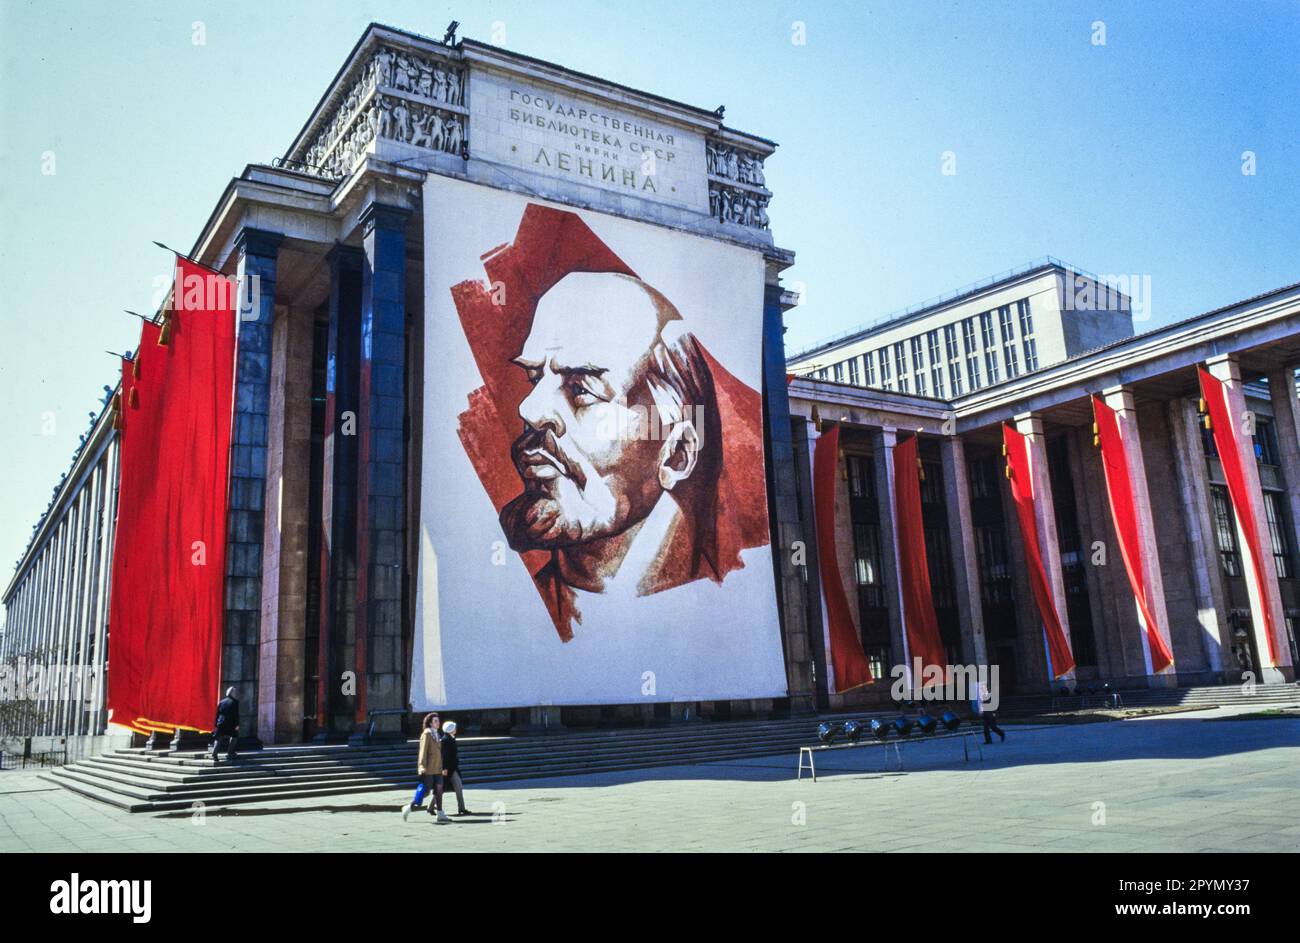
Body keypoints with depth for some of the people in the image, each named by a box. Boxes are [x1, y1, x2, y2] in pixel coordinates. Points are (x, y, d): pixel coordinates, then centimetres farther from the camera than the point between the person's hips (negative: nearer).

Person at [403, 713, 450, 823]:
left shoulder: (437, 735, 16)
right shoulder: (427, 734, -9)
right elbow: (423, 750, -15)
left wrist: (443, 767, 20)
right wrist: (422, 766, -22)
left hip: (437, 769, 8)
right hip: (428, 769, -8)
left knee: (439, 790, 3)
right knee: (424, 790, -4)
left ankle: (440, 814, 4)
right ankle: (409, 808, 13)